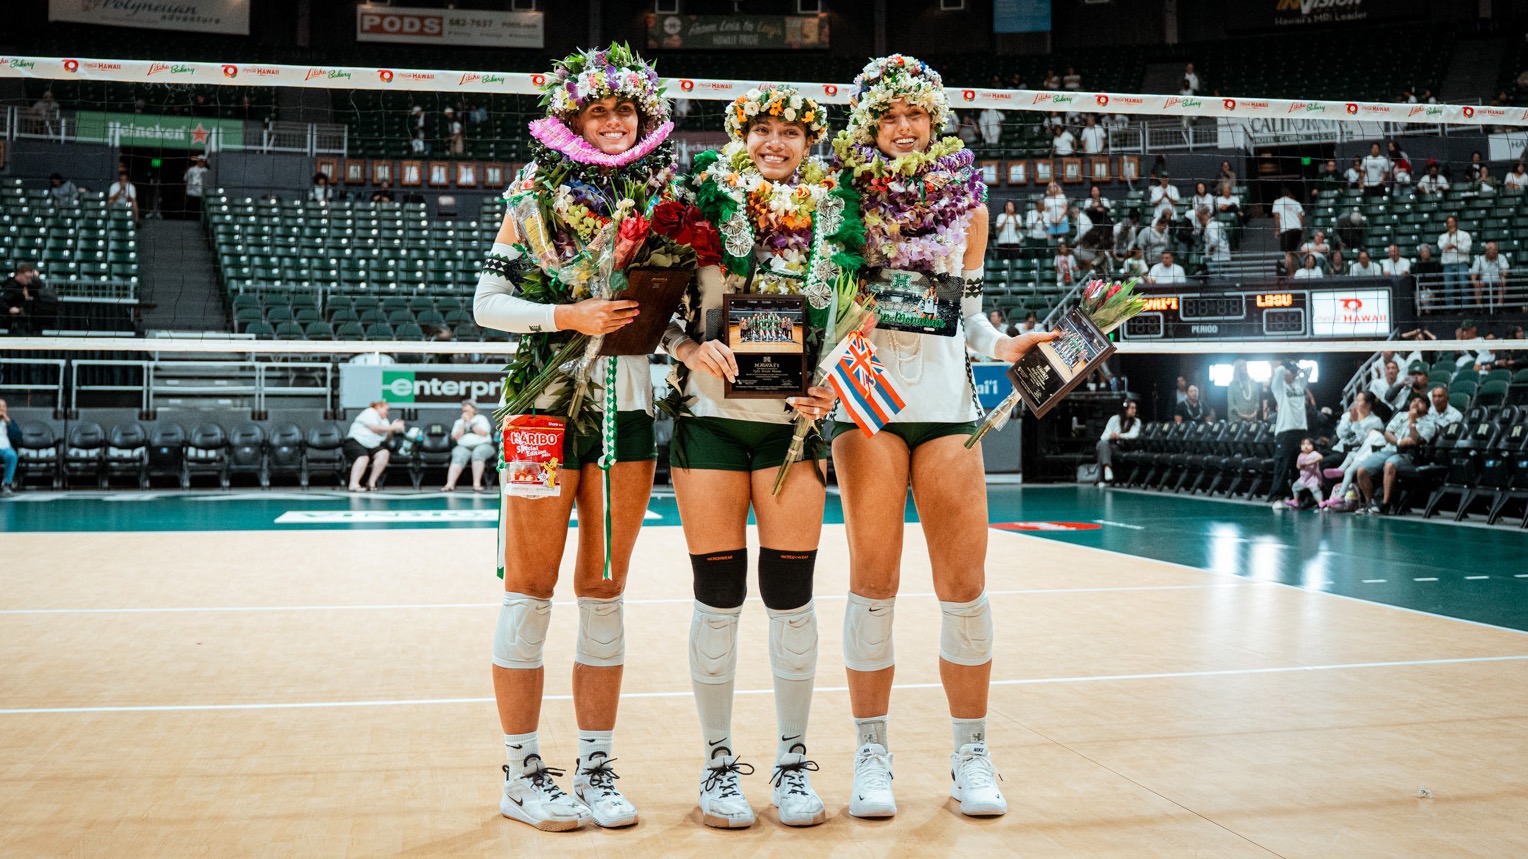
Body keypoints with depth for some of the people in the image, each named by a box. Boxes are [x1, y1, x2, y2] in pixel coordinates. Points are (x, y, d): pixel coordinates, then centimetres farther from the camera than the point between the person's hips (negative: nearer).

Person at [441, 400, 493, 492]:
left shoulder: (481, 419, 15)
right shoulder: (459, 422, 22)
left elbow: (484, 433, -3)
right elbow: (456, 437, 6)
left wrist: (470, 422, -3)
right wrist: (463, 423, 1)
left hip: (482, 445, -2)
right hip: (464, 447, 2)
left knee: (477, 453, -38)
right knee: (458, 457, -33)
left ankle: (477, 484, -48)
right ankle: (450, 484, -52)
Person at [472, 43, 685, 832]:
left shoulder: (662, 194, 10)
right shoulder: (537, 191, 1)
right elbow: (487, 302, -2)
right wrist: (568, 316, -15)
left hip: (629, 405, 4)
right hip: (549, 402, -3)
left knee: (604, 592, 8)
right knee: (531, 589, 1)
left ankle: (597, 766, 16)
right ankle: (522, 773, 10)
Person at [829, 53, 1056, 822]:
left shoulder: (966, 200, 13)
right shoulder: (845, 197, 5)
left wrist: (1002, 347, 1)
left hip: (946, 398, 2)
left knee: (963, 581, 1)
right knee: (874, 577, -1)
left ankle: (971, 755, 13)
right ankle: (872, 753, 10)